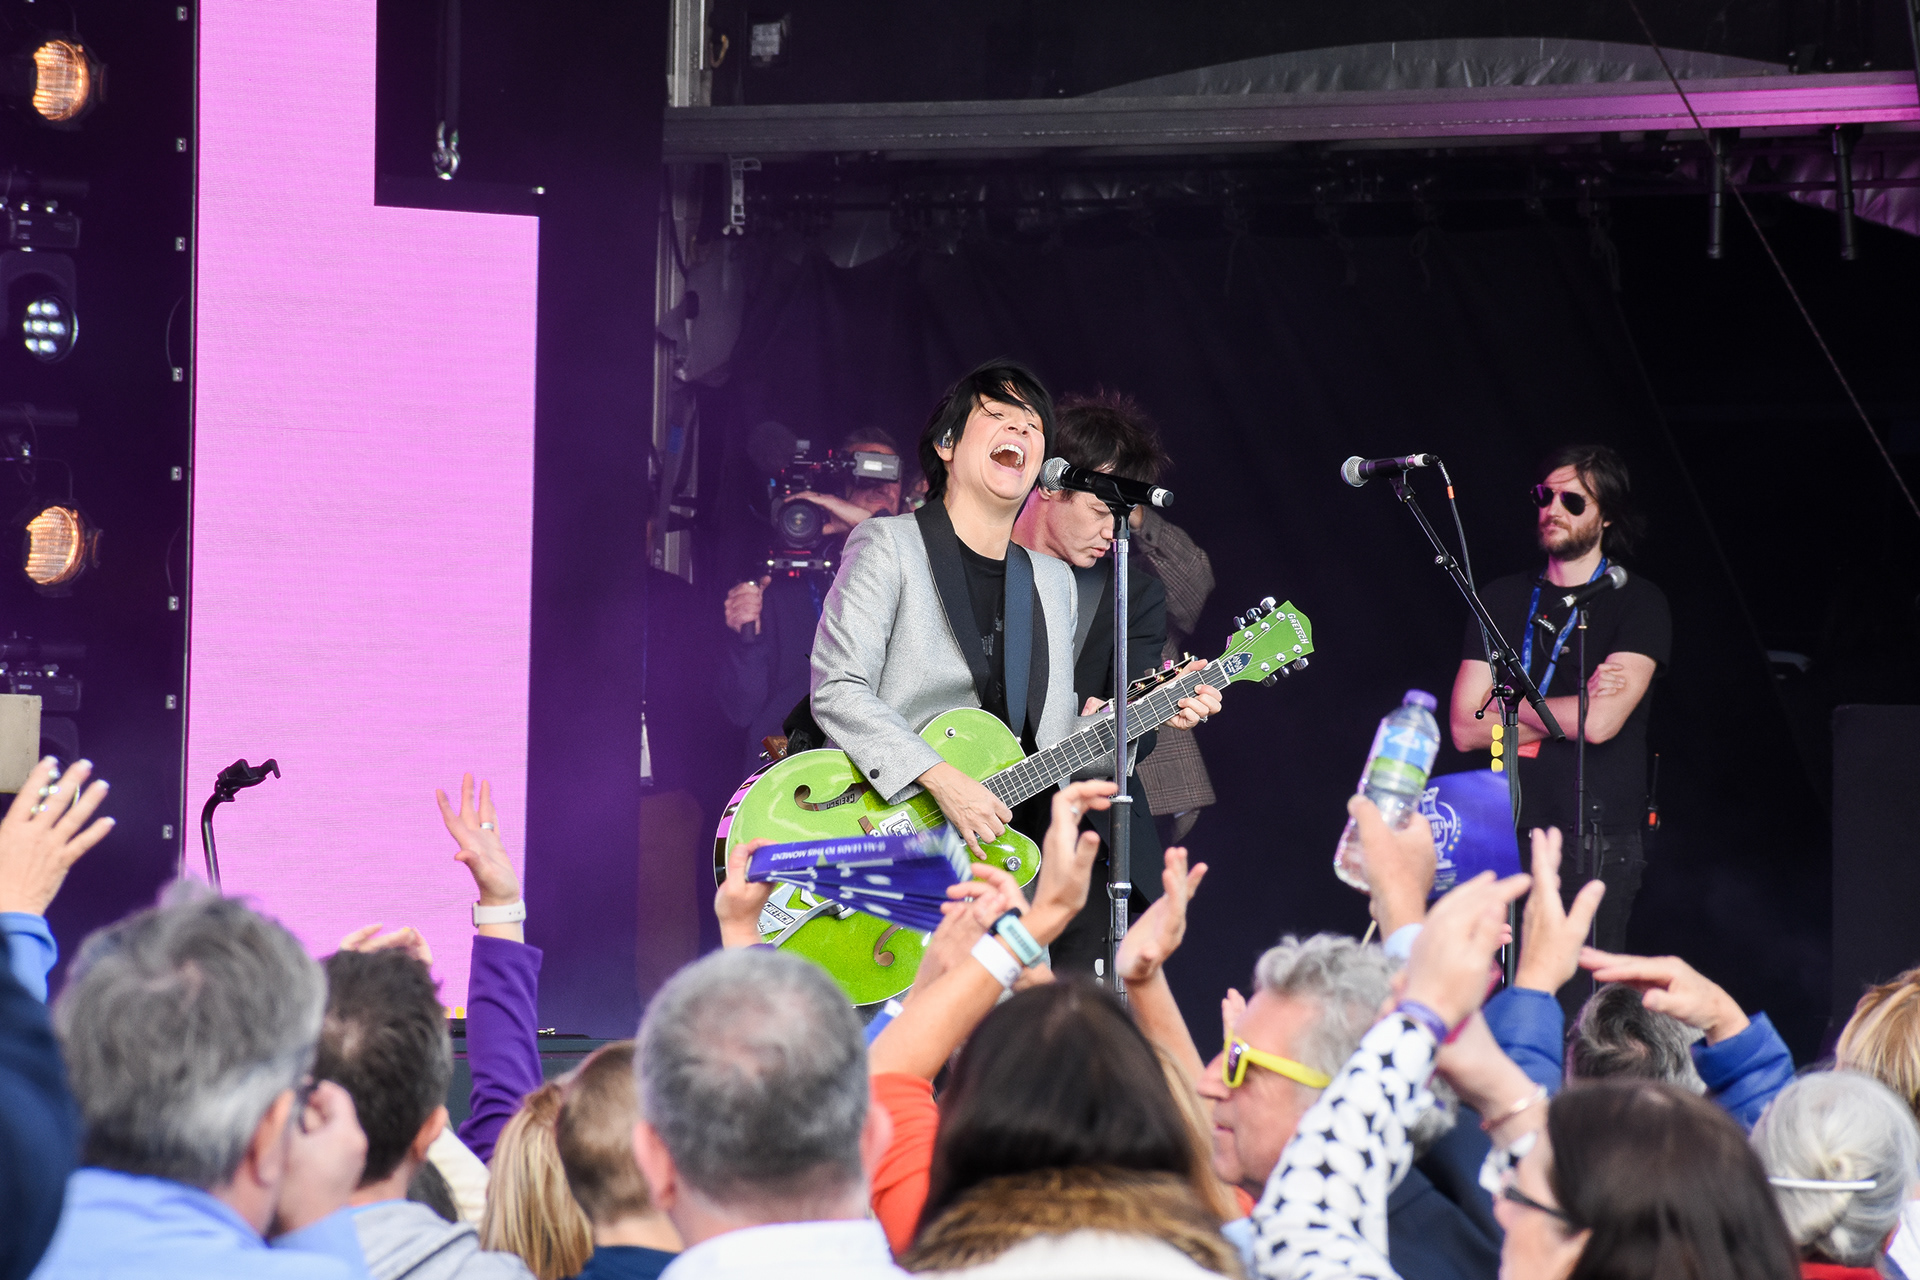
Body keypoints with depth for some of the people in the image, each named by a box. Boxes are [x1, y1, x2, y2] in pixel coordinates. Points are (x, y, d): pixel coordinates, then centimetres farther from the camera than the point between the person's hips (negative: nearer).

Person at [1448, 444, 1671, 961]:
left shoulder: (1637, 603, 2)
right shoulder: (1503, 599, 14)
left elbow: (1601, 722, -12)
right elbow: (1465, 728, 6)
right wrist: (1572, 708, -3)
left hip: (1597, 848, -3)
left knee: (1582, 998, -11)